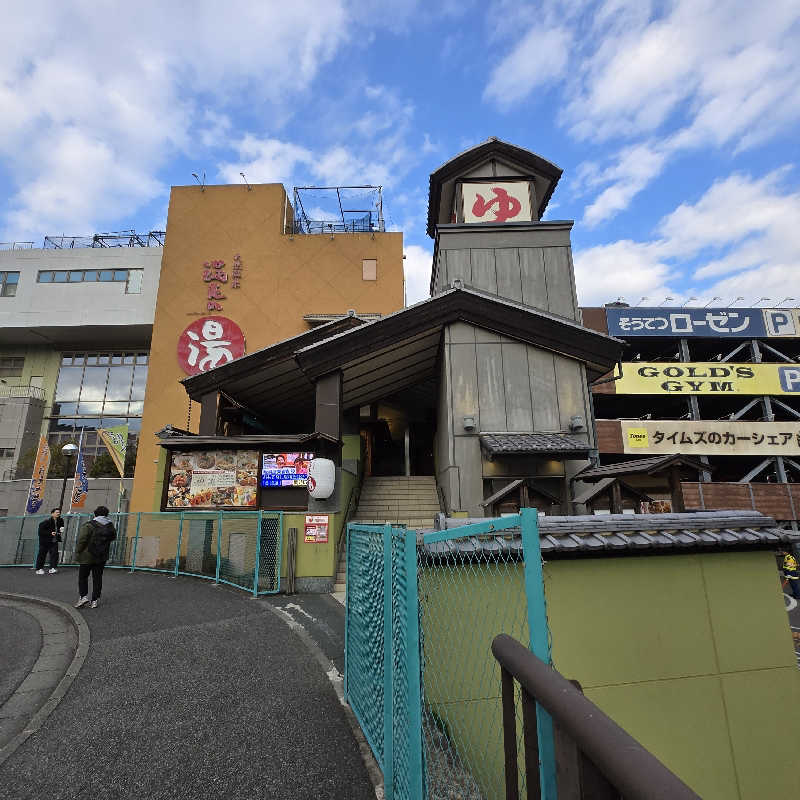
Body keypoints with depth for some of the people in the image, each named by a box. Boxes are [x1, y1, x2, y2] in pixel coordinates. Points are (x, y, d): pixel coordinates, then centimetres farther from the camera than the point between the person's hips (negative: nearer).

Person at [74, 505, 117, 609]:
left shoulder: (88, 525, -15)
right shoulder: (110, 526, -1)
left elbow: (81, 541, -16)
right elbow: (113, 537, 14)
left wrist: (77, 553, -5)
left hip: (87, 557, -4)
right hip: (102, 558, 4)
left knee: (83, 577, 12)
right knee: (97, 578, 11)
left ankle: (83, 596, 1)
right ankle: (95, 600, 14)